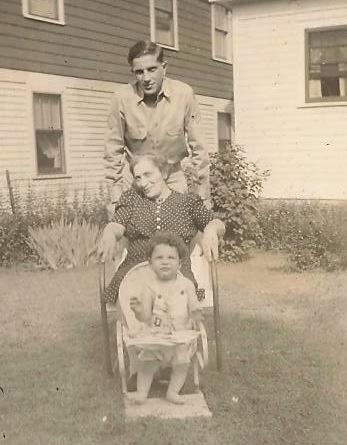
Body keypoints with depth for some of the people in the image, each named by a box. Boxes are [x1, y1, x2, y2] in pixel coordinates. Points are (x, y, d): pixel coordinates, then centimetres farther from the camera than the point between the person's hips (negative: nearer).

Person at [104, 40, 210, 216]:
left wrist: (203, 198, -5)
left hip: (173, 178, 1)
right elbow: (113, 152, -6)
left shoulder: (184, 94, -15)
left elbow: (198, 148, -7)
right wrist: (115, 199, -6)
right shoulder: (122, 98, -16)